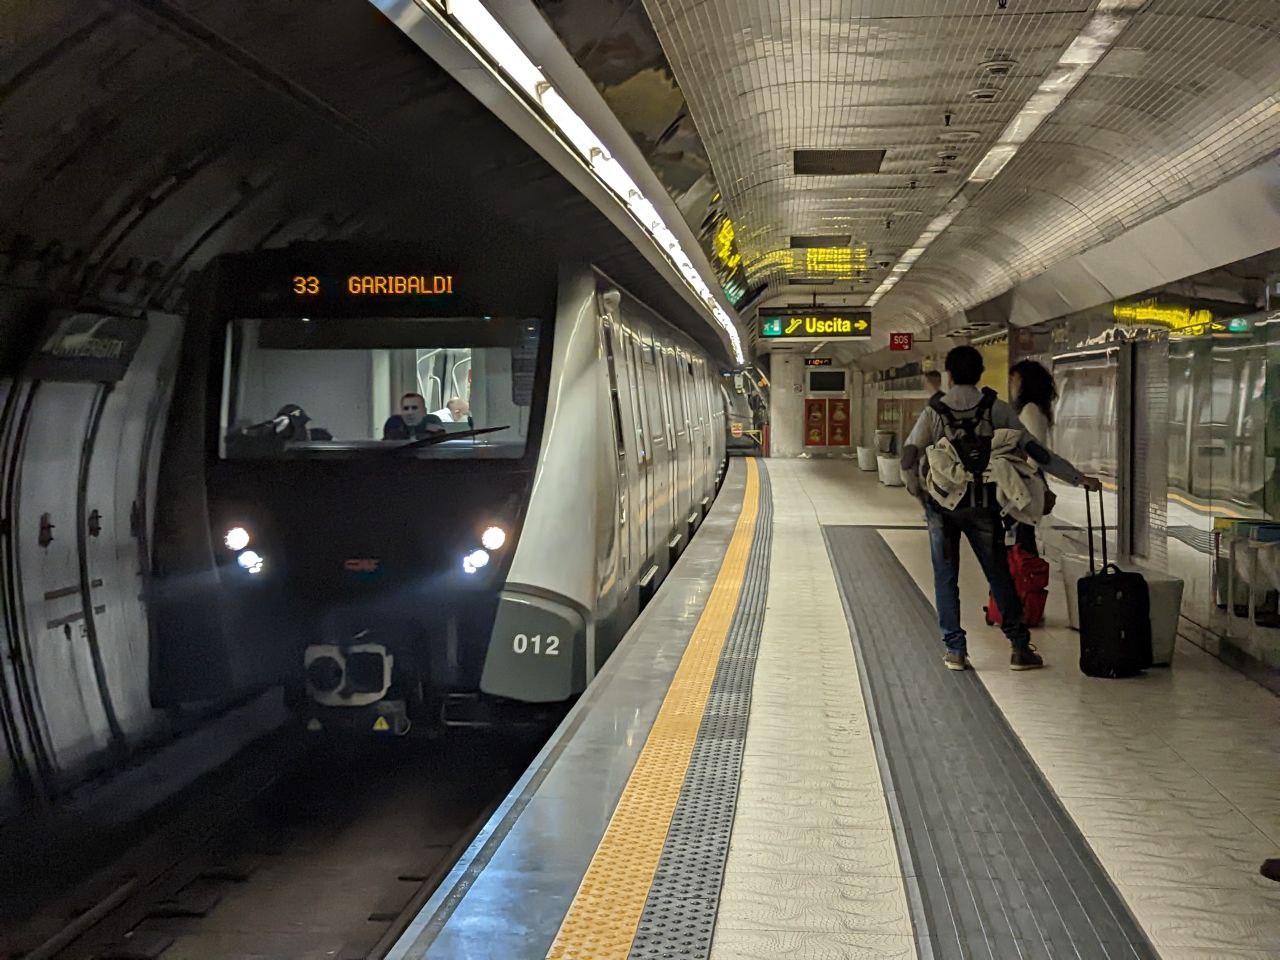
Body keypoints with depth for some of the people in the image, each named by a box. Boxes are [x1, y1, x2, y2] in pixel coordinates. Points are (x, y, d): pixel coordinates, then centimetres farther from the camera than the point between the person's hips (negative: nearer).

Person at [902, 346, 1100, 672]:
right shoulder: (996, 409, -1)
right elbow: (1034, 449, -2)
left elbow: (909, 458, -13)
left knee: (946, 578, 9)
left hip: (942, 504, 0)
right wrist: (1077, 478, 3)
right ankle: (1020, 648, 12)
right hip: (982, 506, 1)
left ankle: (955, 650, 8)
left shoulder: (933, 412, -3)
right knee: (999, 575, 10)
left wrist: (918, 492, 3)